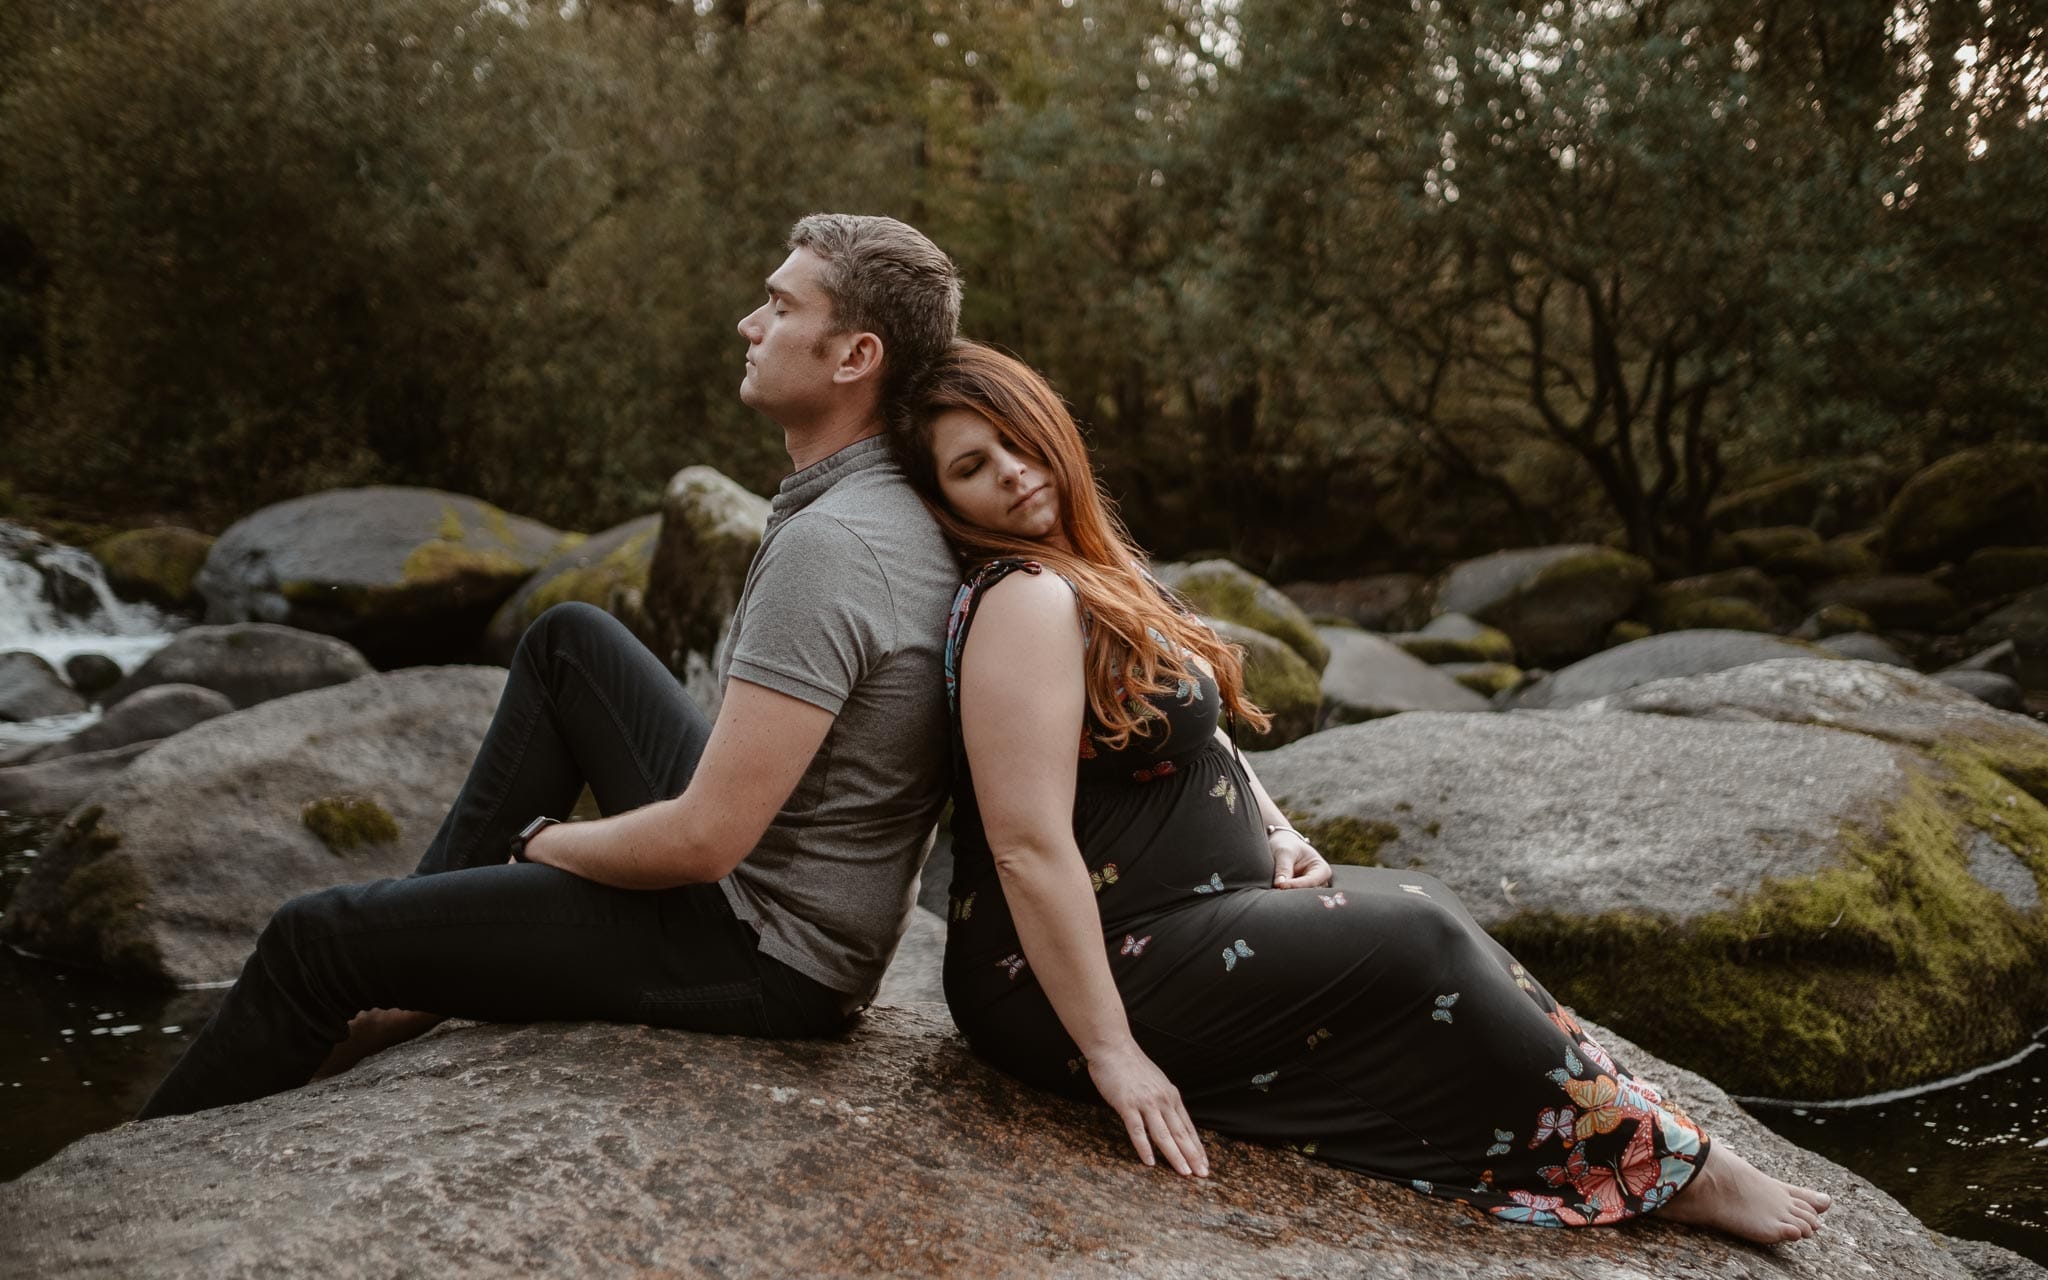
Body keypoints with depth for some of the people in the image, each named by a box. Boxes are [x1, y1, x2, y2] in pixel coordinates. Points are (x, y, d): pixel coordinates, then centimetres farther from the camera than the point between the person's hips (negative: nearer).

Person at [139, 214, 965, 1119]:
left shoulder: (826, 544, -27)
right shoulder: (903, 499, 4)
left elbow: (704, 840, -27)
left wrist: (541, 842, -7)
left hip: (762, 955, -9)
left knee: (314, 940, -1)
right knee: (568, 639, 19)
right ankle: (422, 975, 22)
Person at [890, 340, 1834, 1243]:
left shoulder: (1084, 569, 11)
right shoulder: (1023, 602, -22)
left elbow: (1177, 736, 20)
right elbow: (1029, 845, -27)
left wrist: (1272, 831, 4)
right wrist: (1111, 1052, -26)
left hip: (1169, 916, 10)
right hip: (1081, 975, -10)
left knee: (1413, 901, 7)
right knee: (1416, 941, -10)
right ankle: (1667, 1171, 6)